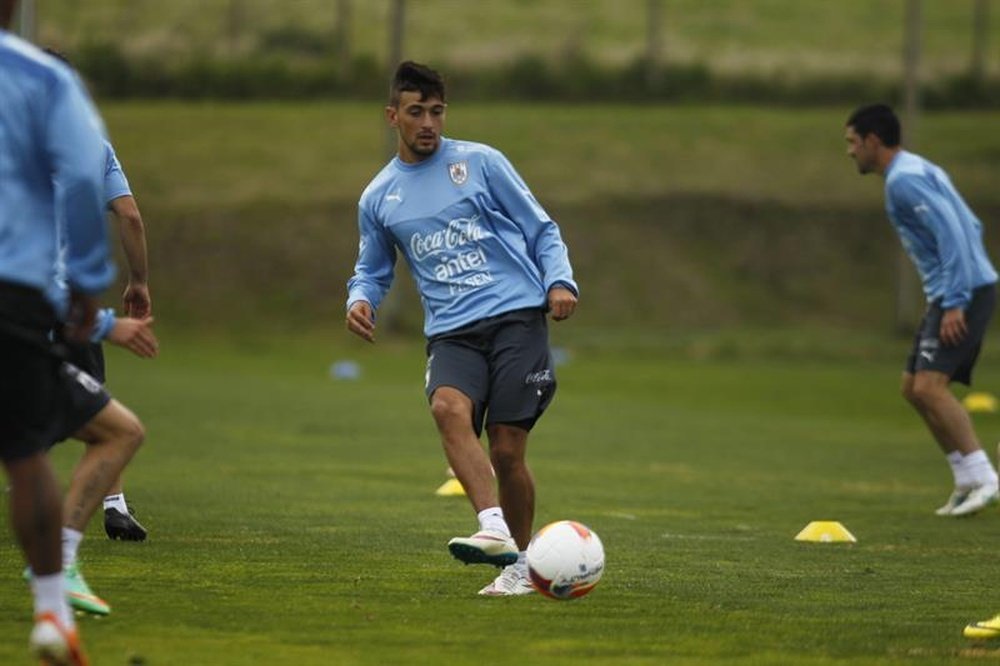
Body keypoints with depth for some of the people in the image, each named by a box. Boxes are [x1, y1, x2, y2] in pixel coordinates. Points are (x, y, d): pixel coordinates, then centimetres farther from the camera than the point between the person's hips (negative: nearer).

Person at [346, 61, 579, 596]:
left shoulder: (479, 162, 6)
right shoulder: (378, 198, 15)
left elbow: (541, 229, 10)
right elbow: (373, 270, 26)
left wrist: (559, 280, -7)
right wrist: (360, 300, 3)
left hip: (517, 316, -2)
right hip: (452, 332, 2)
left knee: (506, 450, -9)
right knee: (448, 407, -31)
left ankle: (521, 563, 10)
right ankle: (493, 528, -40)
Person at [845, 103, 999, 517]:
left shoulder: (904, 179, -12)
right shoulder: (920, 171, 19)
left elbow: (952, 232, -22)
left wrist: (954, 301, -24)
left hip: (964, 292, -10)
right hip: (952, 294, 10)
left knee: (929, 385, -18)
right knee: (913, 388, 11)